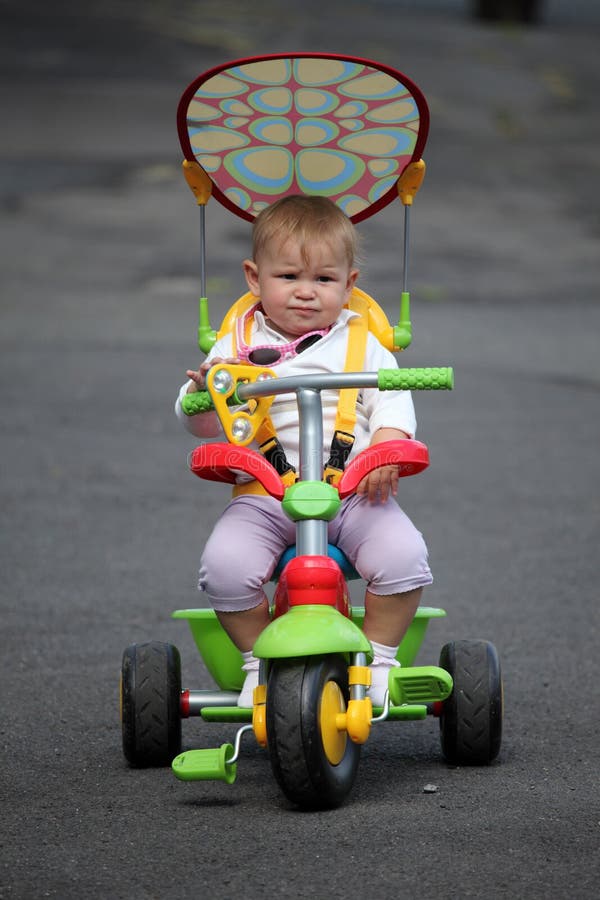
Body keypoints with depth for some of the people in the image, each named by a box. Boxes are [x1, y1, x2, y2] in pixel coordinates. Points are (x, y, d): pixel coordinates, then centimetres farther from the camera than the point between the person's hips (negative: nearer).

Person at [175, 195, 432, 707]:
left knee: (403, 555, -25)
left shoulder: (361, 344, 11)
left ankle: (379, 658, -2)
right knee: (225, 565, -27)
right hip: (264, 497, 0)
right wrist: (203, 391, -16)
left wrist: (387, 444, -17)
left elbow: (392, 397, 3)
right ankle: (258, 660, -2)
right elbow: (201, 424, 7)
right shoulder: (239, 346, 9)